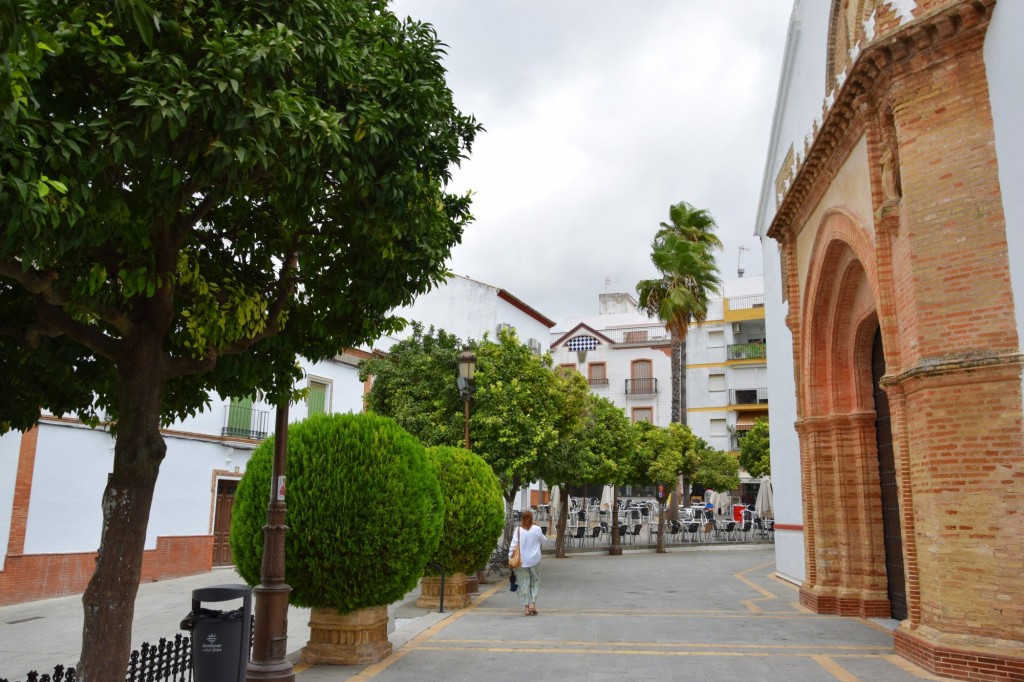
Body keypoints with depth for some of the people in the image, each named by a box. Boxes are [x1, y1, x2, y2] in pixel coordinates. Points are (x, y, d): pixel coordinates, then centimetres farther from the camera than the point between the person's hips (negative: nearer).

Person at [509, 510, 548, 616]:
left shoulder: (518, 530, -6)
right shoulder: (537, 529, -4)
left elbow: (513, 545, -8)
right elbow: (544, 541, 10)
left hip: (522, 561, 0)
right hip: (534, 560, 0)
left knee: (524, 583, 6)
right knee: (535, 582, 14)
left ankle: (526, 607, 5)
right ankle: (533, 603, 4)